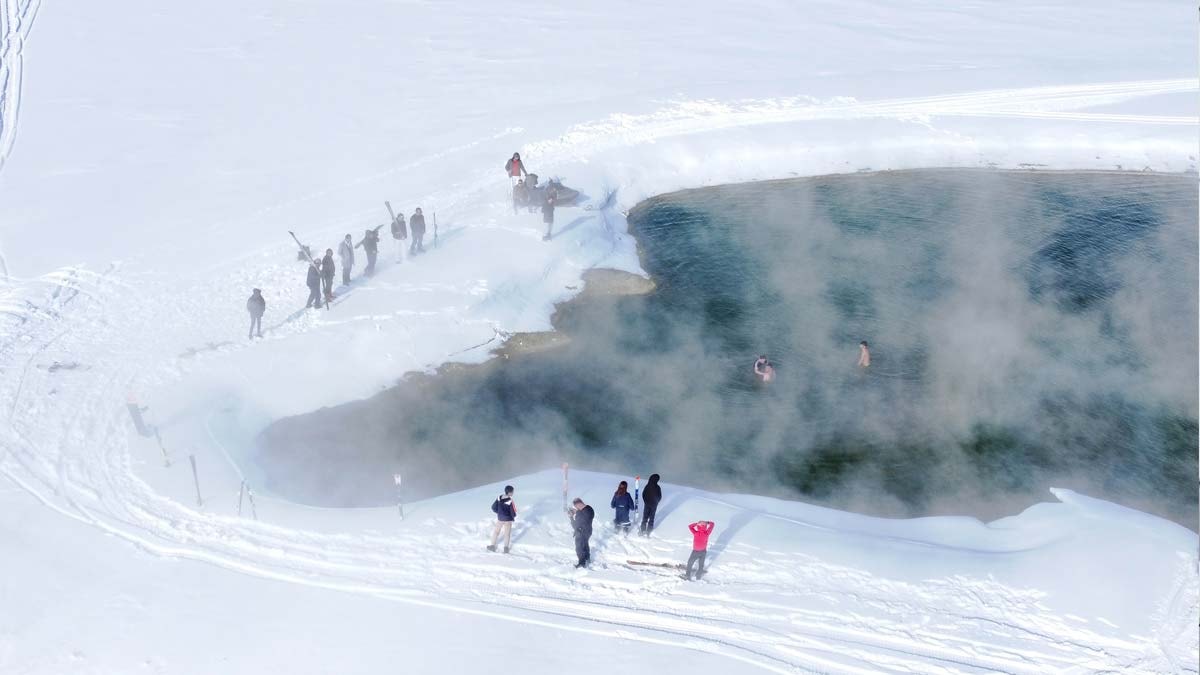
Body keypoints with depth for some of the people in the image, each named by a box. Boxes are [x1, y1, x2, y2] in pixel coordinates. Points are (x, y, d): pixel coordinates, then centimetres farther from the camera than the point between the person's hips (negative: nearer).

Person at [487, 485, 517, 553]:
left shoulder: (499, 498, -10)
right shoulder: (510, 501, -24)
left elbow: (493, 507, -3)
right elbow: (513, 512, -19)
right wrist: (514, 517, 4)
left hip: (500, 518, 3)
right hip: (508, 519, -3)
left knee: (496, 531, 20)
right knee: (507, 534, 15)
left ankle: (492, 546, 28)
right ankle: (506, 548, 23)